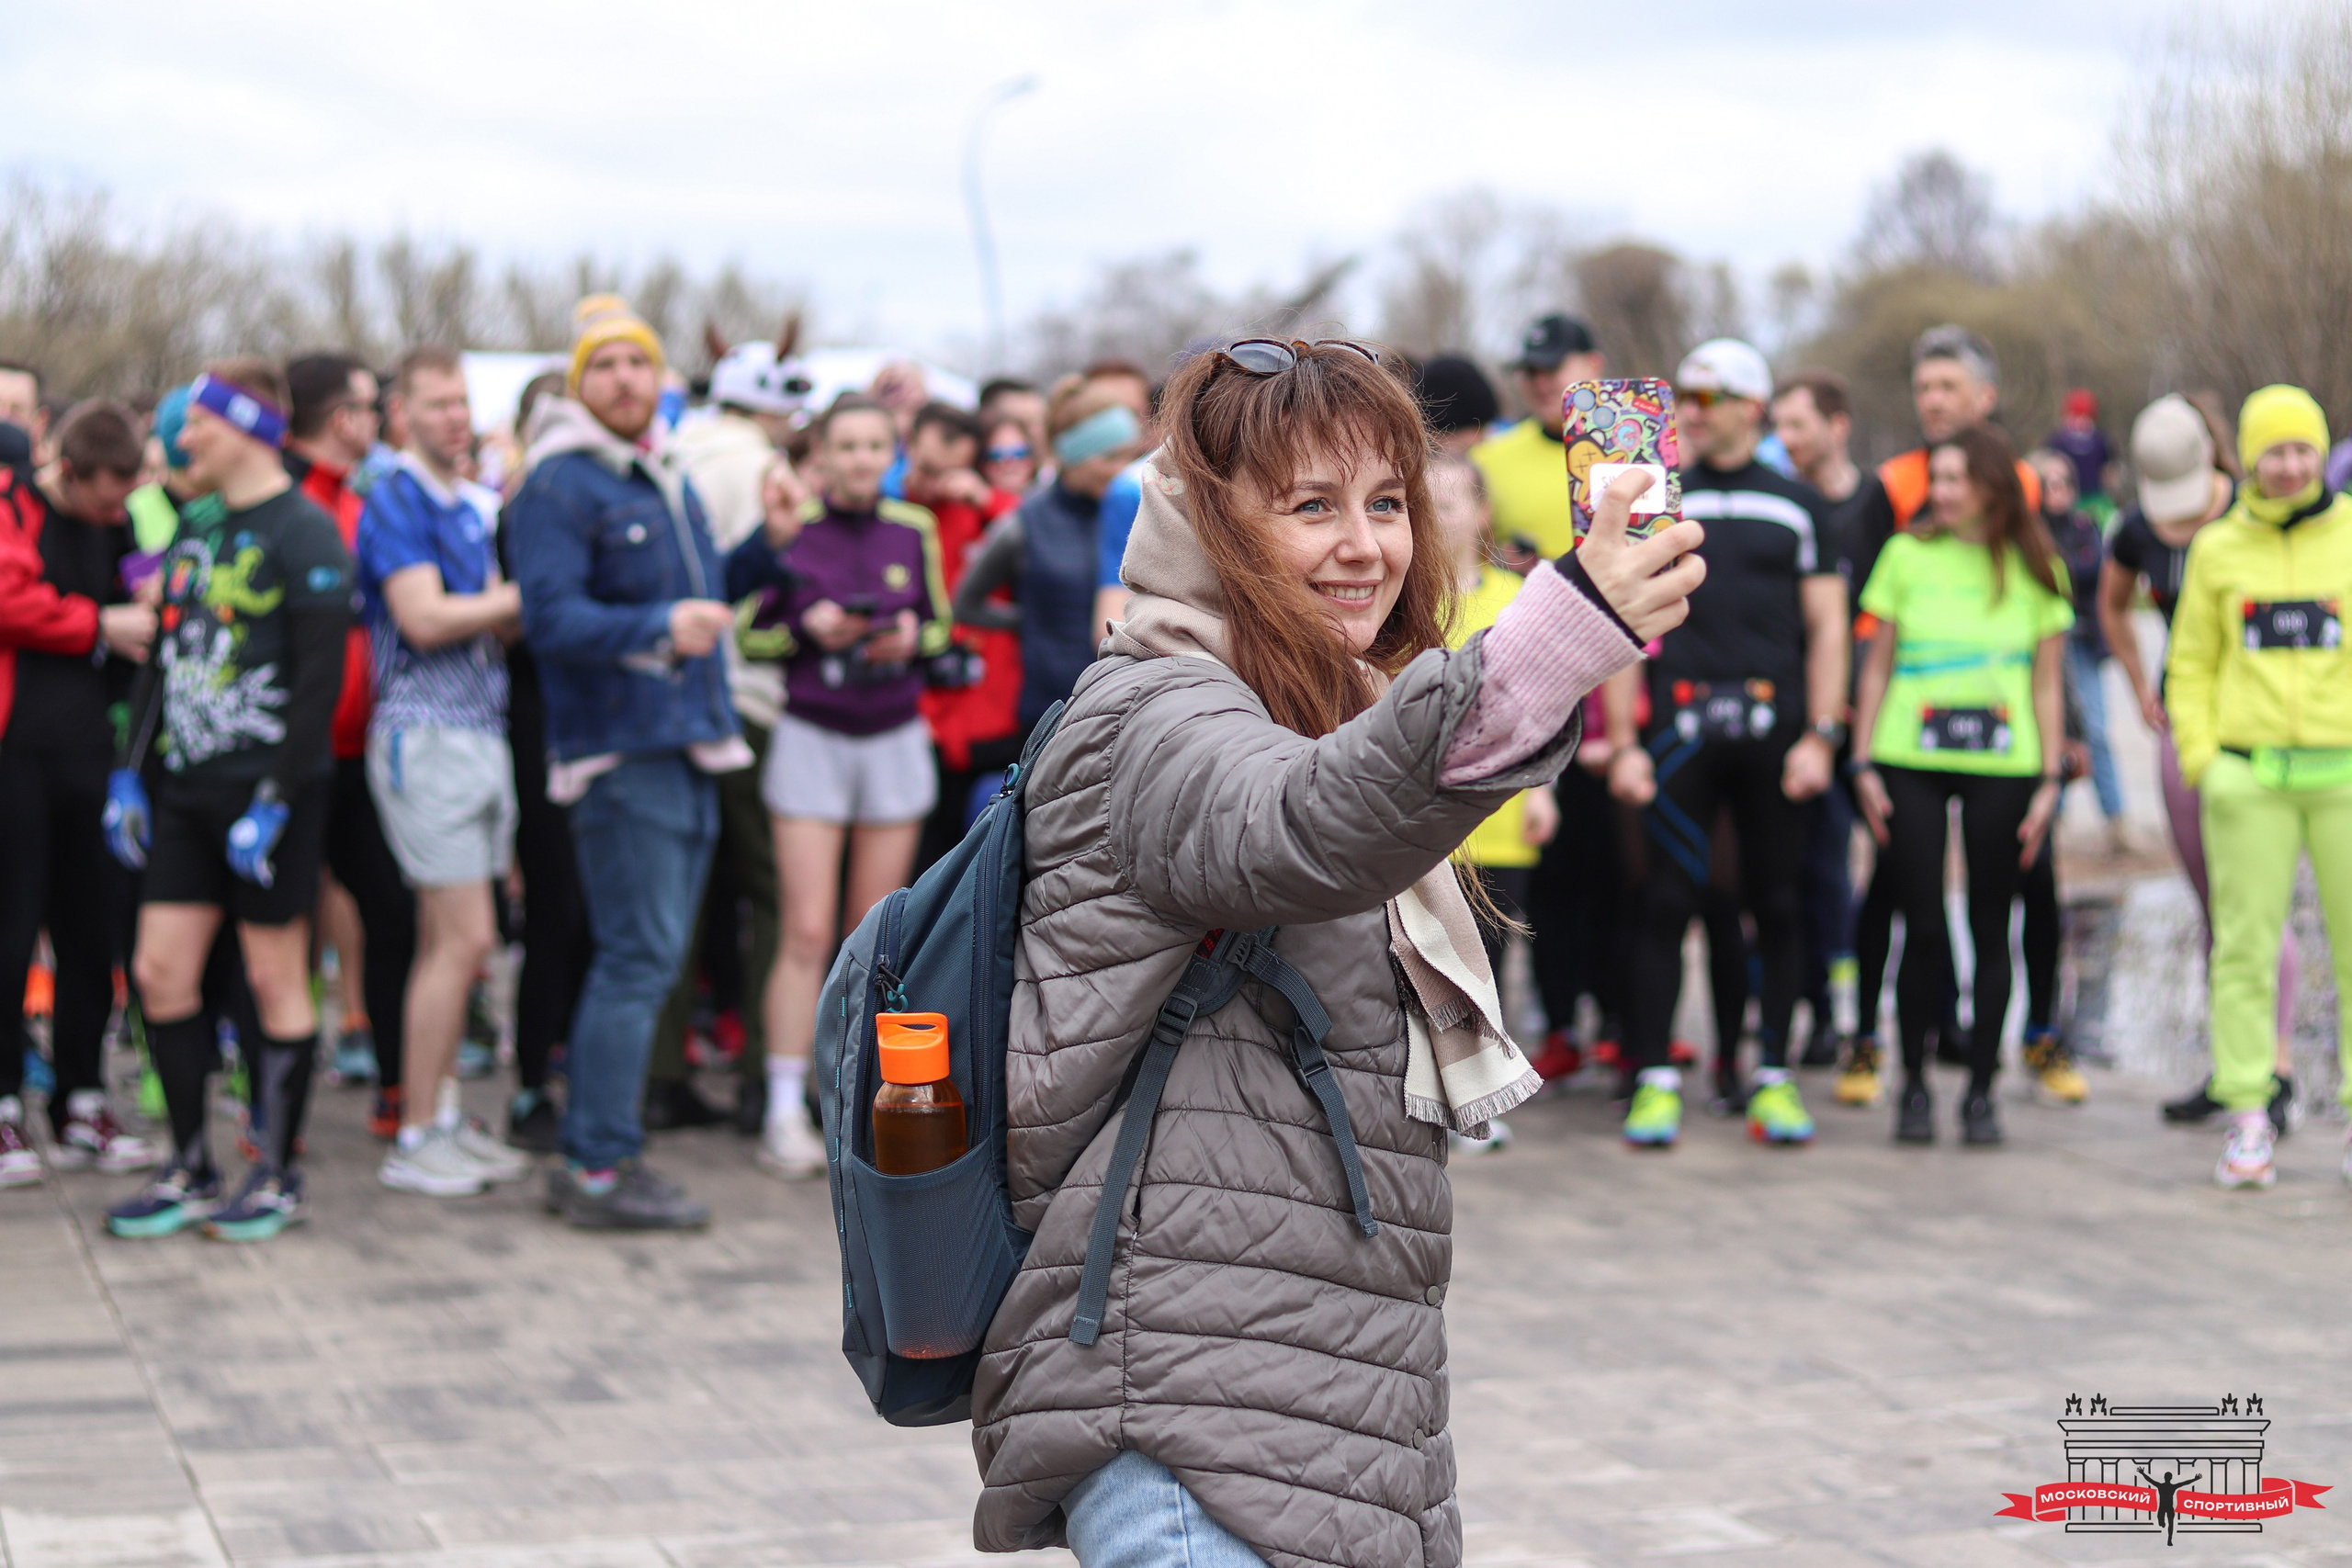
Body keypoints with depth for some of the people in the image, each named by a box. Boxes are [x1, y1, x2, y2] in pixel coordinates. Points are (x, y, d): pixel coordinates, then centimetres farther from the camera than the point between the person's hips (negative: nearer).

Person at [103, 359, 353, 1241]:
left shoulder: (303, 534, -9)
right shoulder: (194, 532, 15)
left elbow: (321, 679, -14)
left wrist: (274, 801, -18)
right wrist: (128, 772, 12)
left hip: (269, 790, -7)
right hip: (186, 791, 7)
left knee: (274, 978, 1)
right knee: (159, 972, 4)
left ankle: (278, 1176, 11)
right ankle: (191, 1170, 15)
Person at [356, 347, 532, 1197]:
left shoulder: (474, 504, 17)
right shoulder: (397, 500, -9)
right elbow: (424, 619, -19)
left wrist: (520, 612, -4)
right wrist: (525, 594, -9)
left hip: (480, 733, 8)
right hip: (425, 735, -8)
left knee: (448, 940, 11)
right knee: (464, 937, -10)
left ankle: (443, 1118, 17)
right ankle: (416, 1139, -4)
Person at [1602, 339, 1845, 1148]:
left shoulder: (1797, 505, 12)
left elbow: (1827, 628, 9)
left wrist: (1820, 735, -2)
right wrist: (1621, 742, -1)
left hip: (1774, 726, 1)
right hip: (1679, 724, -1)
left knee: (1775, 904, 3)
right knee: (1668, 899, -5)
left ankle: (1773, 1075, 11)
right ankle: (1655, 1077, 1)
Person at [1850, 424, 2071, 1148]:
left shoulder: (2036, 571, 6)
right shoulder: (1907, 555, 5)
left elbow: (2047, 683, 8)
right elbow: (1877, 666, 8)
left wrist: (2049, 782, 3)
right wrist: (1863, 764, 2)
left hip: (2001, 770, 0)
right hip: (1911, 767, 0)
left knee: (1991, 928, 4)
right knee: (1923, 929, -2)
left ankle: (1981, 1090, 14)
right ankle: (1914, 1084, 11)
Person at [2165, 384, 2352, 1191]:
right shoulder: (2217, 549, 8)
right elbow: (2190, 665, 12)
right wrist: (2199, 757, -1)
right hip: (2248, 777, 0)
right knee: (2245, 947, -1)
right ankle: (2247, 1120, 4)